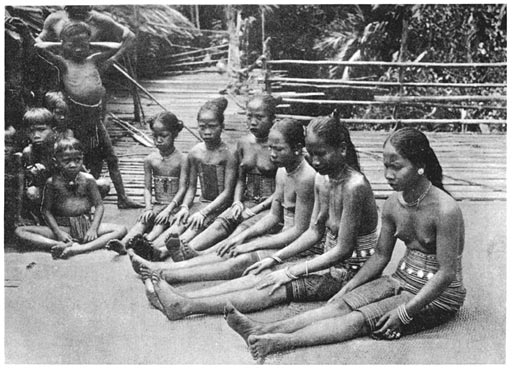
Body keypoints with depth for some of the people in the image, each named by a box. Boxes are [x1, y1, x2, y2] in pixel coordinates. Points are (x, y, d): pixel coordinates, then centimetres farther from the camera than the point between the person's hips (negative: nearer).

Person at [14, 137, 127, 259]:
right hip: (62, 227, 0)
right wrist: (58, 233, -13)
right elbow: (46, 210, 0)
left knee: (121, 230, -22)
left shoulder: (87, 179, -2)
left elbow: (99, 205, 0)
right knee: (19, 231, -19)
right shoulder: (52, 182, -3)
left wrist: (93, 229, -14)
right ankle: (61, 245, -37)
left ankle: (80, 248, -38)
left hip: (86, 225, 1)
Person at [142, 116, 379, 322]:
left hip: (351, 270, -7)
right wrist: (275, 259, 1)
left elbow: (343, 250, -21)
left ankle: (185, 307, -28)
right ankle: (184, 300, -17)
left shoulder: (354, 186, -23)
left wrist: (290, 272, -19)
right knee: (261, 278, -10)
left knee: (275, 288, -21)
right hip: (330, 260, 8)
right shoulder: (322, 179, 3)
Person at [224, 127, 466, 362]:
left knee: (362, 318, -24)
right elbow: (381, 255, 8)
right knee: (342, 304, -17)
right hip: (402, 280, 6)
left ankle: (281, 343, -38)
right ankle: (266, 330, -30)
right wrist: (347, 288, 0)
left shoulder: (445, 210, -23)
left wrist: (404, 313, -24)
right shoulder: (393, 204, -1)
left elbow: (447, 273, -22)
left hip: (438, 294, -6)